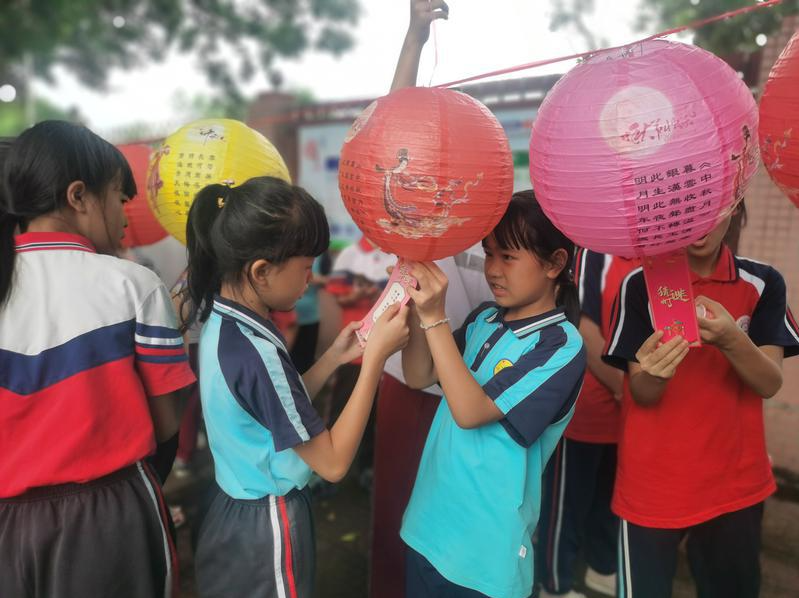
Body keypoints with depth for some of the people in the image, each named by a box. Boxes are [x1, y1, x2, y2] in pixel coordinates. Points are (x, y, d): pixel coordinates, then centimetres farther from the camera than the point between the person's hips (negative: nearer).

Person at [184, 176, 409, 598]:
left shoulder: (218, 323, -4)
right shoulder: (257, 354, -30)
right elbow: (333, 462, -23)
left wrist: (334, 357, -1)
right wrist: (375, 357, -24)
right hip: (266, 529, -8)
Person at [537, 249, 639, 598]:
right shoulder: (591, 250, -16)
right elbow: (580, 327, -19)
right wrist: (621, 385, -13)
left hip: (626, 412, 7)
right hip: (581, 409, -7)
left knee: (611, 497, 23)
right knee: (566, 501, 11)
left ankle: (602, 568, 45)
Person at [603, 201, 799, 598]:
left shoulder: (763, 283, -2)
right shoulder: (640, 284, -9)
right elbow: (641, 394, -11)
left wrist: (731, 340, -30)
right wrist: (653, 372, -34)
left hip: (736, 482, 3)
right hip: (653, 486, -2)